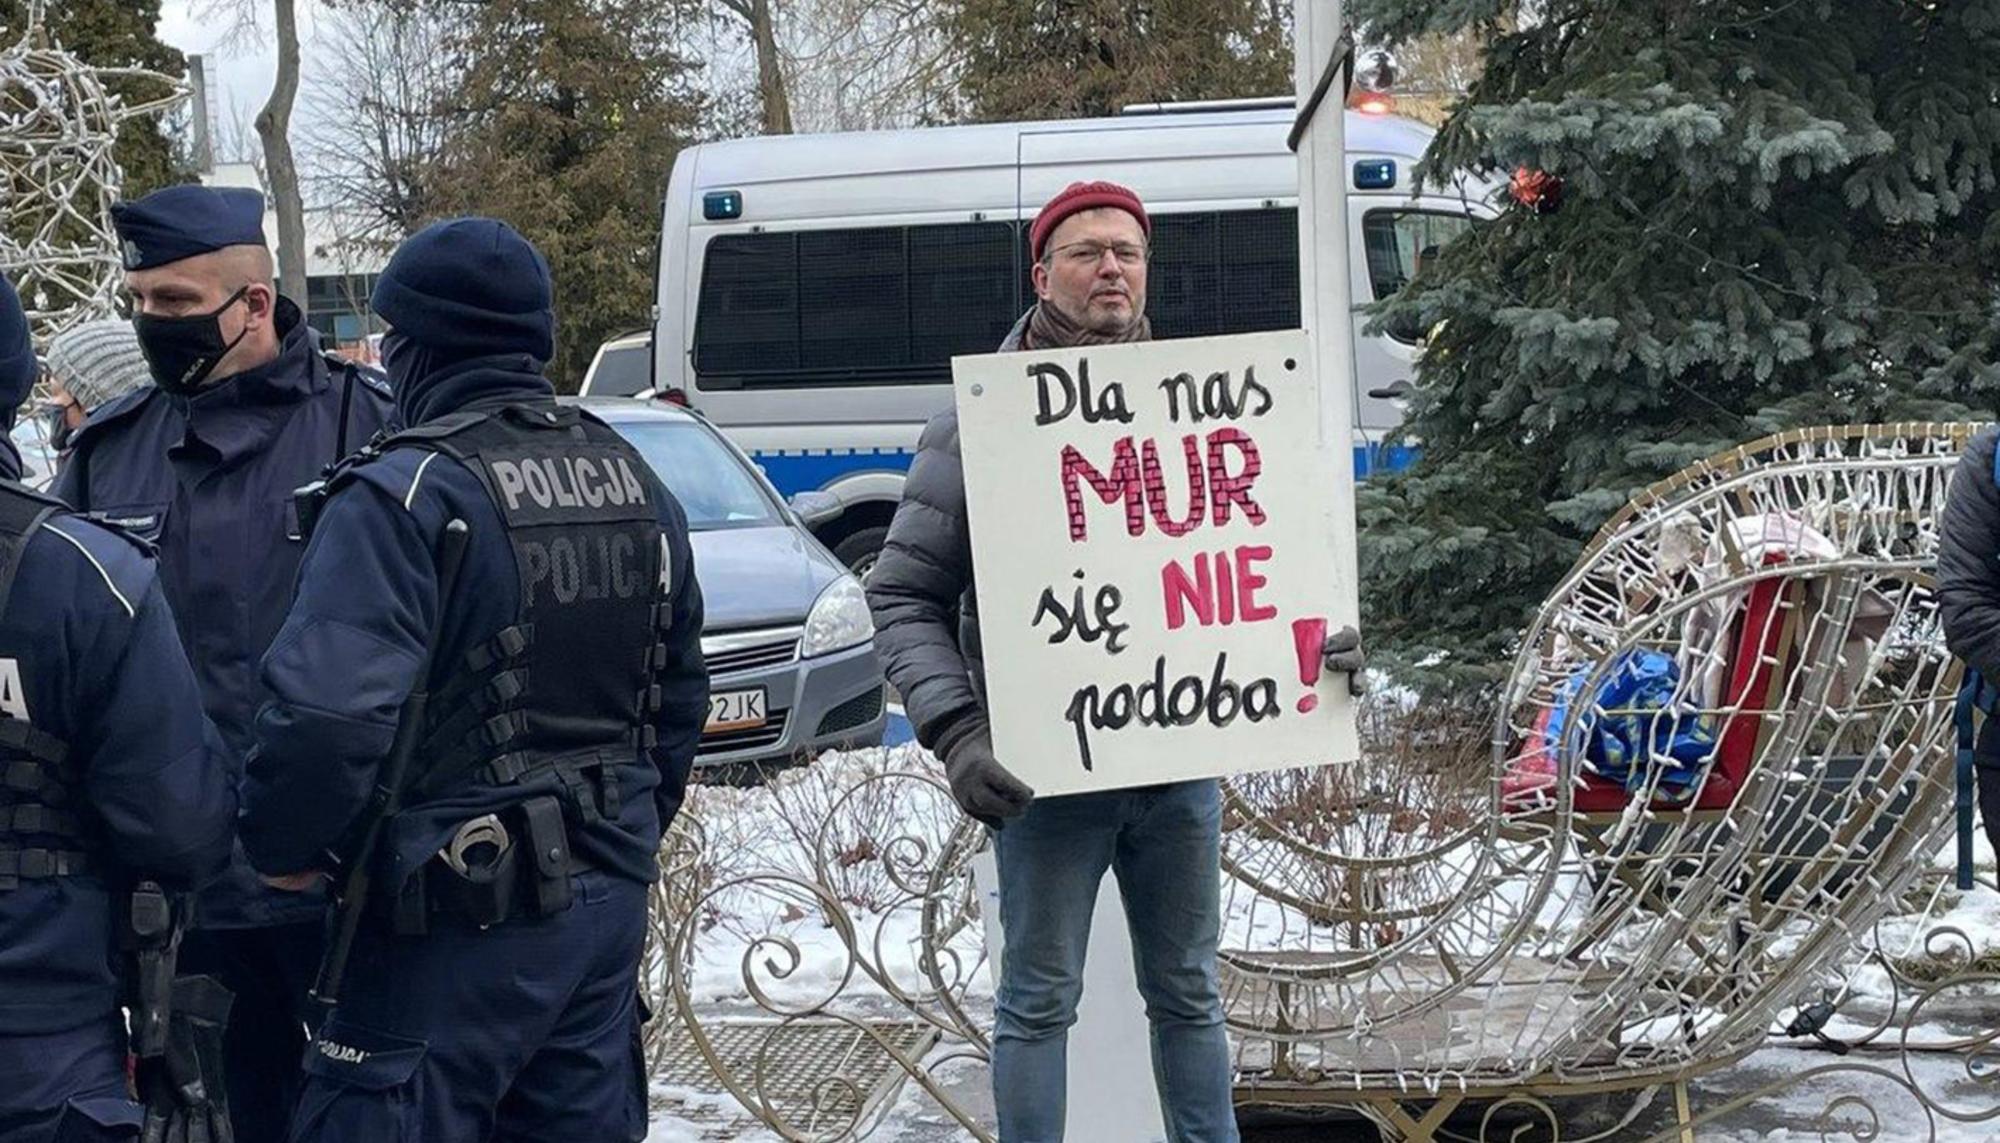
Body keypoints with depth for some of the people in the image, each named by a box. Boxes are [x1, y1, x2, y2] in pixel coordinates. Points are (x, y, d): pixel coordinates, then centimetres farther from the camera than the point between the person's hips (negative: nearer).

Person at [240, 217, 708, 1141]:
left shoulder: (405, 495, -16)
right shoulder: (636, 486, 10)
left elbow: (328, 708, -27)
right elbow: (680, 697, 17)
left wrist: (282, 846, -11)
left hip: (455, 924, -8)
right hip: (608, 901, 8)